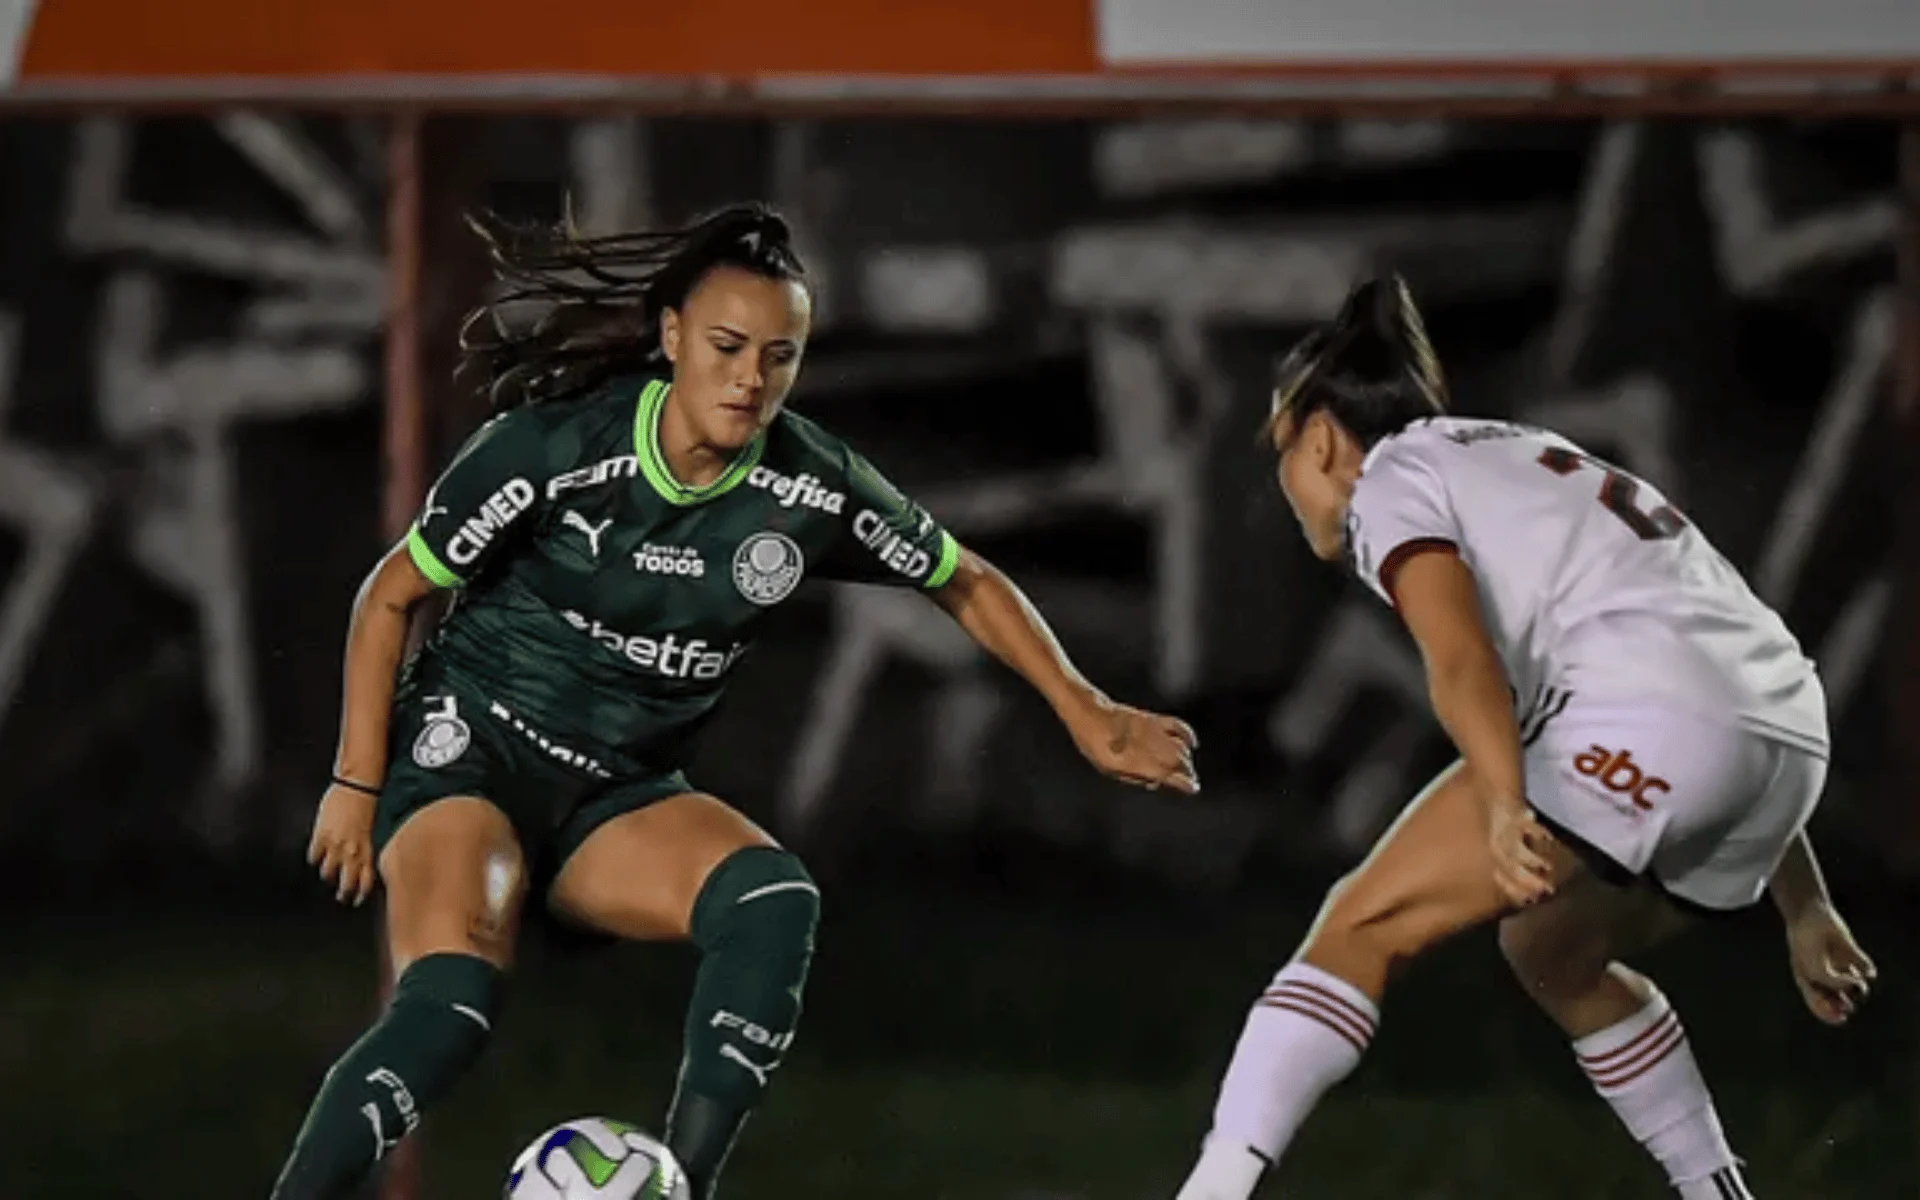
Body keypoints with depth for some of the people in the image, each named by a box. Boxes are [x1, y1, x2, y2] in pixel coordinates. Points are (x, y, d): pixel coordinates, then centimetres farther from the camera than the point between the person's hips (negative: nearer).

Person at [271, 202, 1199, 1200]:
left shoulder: (812, 489, -7)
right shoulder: (554, 447, -17)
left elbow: (966, 583, 11)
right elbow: (390, 596, -5)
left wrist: (1084, 712, 7)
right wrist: (358, 783, -6)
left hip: (618, 795, 4)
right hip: (470, 751, -4)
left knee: (775, 904, -28)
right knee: (450, 1007, -31)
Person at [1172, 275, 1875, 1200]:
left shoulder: (1391, 479, 9)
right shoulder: (1539, 466, 34)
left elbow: (1462, 661, -13)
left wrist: (1505, 807, -29)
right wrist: (1802, 908, 35)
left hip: (1643, 724, -8)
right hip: (1788, 740, 8)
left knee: (1363, 929, -5)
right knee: (1556, 955, 30)